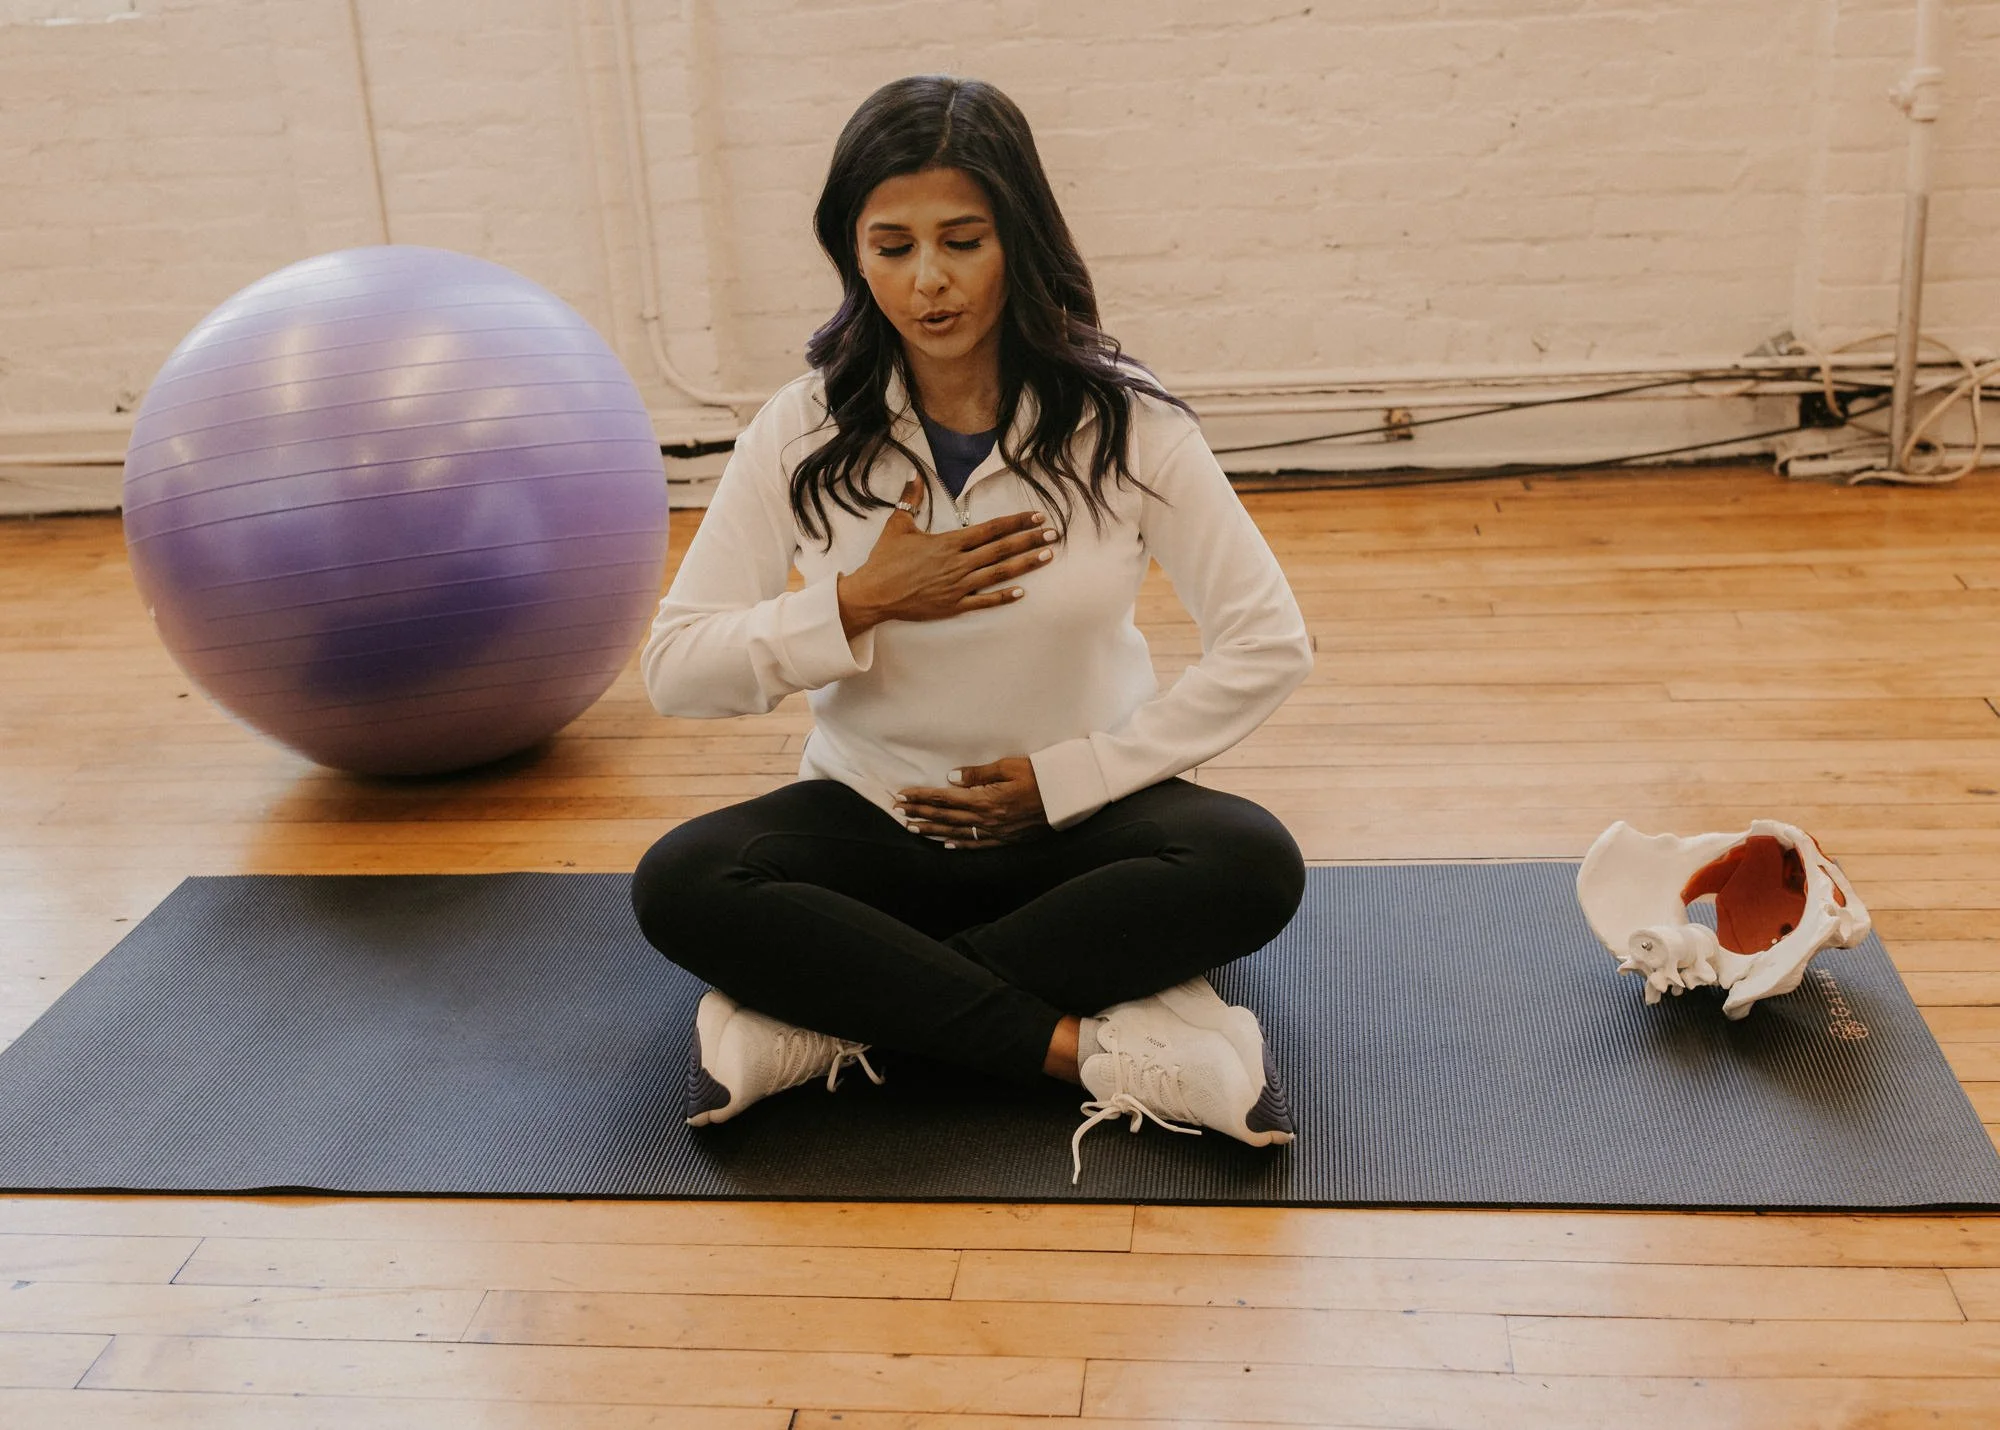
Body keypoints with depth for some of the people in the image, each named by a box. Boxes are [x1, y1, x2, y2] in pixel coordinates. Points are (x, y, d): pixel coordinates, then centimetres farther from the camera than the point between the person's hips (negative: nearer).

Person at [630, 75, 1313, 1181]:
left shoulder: (1120, 419, -9)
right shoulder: (803, 433, -6)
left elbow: (1268, 645, -9)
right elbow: (675, 670, -7)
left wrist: (1064, 778, -13)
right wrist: (861, 604, -20)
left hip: (1077, 812, 0)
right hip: (874, 815, 1)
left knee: (1250, 865, -31)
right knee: (678, 884, -28)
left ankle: (827, 1016, -26)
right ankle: (1077, 1043, -28)